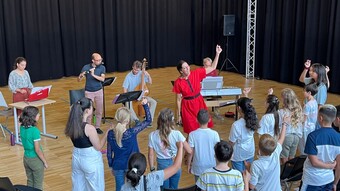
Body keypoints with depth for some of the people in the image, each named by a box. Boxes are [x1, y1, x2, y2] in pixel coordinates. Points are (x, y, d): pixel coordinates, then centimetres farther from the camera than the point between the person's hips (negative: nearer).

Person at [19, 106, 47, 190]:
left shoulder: (22, 127, -6)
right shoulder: (35, 130, -27)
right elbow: (37, 150, -21)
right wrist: (45, 162, -11)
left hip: (26, 158, 7)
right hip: (35, 160, -7)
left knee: (30, 182, 22)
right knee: (38, 185, 11)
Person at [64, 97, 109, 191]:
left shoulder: (71, 124, -5)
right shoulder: (89, 128, -25)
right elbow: (98, 147, -14)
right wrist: (107, 133, -4)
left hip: (76, 158, 7)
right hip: (91, 161, -7)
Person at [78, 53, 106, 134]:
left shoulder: (102, 67, -6)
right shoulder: (86, 67, -11)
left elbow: (102, 79, -19)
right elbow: (78, 80, -11)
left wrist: (93, 75, -32)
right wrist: (81, 76, -33)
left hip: (99, 91, 2)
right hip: (89, 92, -2)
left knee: (99, 110, 7)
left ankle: (97, 127, 22)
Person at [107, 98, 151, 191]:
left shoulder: (111, 134, -11)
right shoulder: (132, 132, -21)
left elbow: (109, 153, -1)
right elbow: (148, 120, -14)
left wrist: (111, 166, 12)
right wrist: (145, 105, -11)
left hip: (118, 166, 3)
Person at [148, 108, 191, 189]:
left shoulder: (152, 135, -13)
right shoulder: (177, 134, -18)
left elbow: (150, 154, -6)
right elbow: (189, 151, -15)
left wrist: (152, 169, 6)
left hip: (162, 165, 1)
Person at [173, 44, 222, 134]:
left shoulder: (196, 73, -7)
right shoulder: (178, 82, -12)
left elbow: (213, 67, -3)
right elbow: (178, 99, -5)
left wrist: (217, 53, -12)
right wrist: (179, 115, -2)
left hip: (199, 103, 3)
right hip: (187, 106, -2)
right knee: (192, 131, 5)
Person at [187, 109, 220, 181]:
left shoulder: (193, 134, -15)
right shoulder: (214, 134, -14)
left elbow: (191, 152, -8)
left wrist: (189, 165, 6)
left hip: (198, 168, 0)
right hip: (212, 167, 0)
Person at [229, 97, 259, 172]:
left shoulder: (236, 125, -32)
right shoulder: (253, 118, -18)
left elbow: (232, 142, -20)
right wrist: (246, 97, 9)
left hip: (238, 156, -5)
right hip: (250, 153, 5)